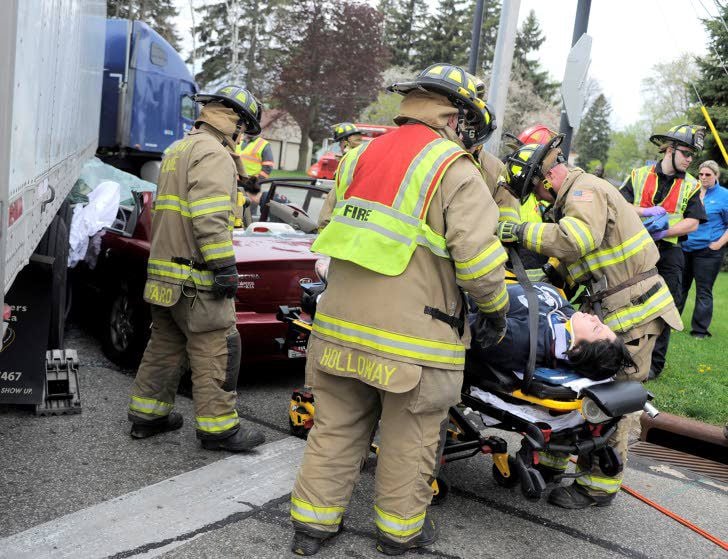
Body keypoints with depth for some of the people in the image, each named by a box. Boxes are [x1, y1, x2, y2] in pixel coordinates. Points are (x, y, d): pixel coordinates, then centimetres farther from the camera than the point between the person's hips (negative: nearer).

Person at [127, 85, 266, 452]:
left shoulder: (178, 150, 22)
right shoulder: (212, 153, -12)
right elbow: (211, 218, -24)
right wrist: (225, 266, -23)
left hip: (164, 269, 10)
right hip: (195, 274, -10)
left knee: (166, 343, 17)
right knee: (216, 349, -4)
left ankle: (147, 415, 24)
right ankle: (218, 427, 1)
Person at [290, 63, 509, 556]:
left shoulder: (361, 156, 11)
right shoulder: (456, 171, -9)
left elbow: (331, 228, 18)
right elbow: (479, 258, -16)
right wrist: (496, 307, 2)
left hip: (341, 325, 6)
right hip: (412, 336, -6)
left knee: (337, 427, 17)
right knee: (409, 441, 12)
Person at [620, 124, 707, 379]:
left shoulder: (691, 186, 6)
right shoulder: (639, 175, 6)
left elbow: (692, 223, -3)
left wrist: (663, 232, -17)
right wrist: (646, 211, -18)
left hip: (668, 252, 0)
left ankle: (654, 363, 12)